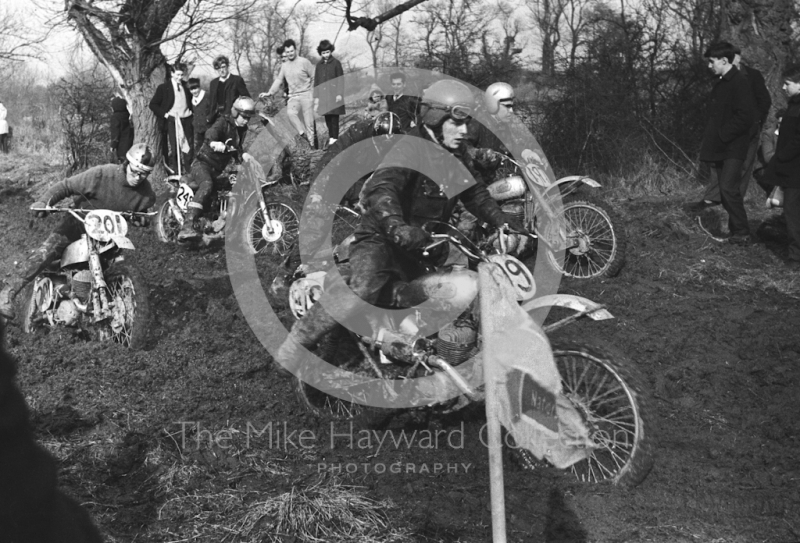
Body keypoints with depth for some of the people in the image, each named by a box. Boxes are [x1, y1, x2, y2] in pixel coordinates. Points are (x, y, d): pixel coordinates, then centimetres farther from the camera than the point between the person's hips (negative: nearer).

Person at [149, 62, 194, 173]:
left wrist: (190, 110, 9)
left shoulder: (186, 86, 11)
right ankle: (173, 171, 0)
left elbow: (191, 101, 27)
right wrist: (164, 114, -8)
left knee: (188, 146, 1)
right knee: (172, 148, -6)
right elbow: (153, 105, 2)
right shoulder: (163, 88, 0)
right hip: (171, 121, -4)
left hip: (186, 119, 4)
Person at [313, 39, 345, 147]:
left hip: (333, 94, -4)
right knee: (327, 118, 4)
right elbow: (316, 81, 14)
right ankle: (331, 137, 10)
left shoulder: (336, 63, -1)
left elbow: (340, 79, -1)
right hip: (323, 95, 4)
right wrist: (316, 96, 9)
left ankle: (334, 138, -5)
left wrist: (339, 93, -8)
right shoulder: (319, 65, 11)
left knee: (334, 117, -6)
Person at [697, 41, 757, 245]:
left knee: (728, 188, -15)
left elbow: (745, 118, -19)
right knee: (725, 190, 9)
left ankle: (742, 233, -7)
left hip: (733, 148, -9)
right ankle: (735, 230, 16)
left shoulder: (740, 83, -13)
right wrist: (710, 137, 9)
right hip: (719, 148, 9)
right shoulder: (720, 83, 15)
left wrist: (723, 135, -17)